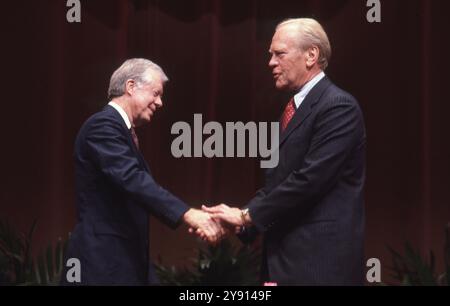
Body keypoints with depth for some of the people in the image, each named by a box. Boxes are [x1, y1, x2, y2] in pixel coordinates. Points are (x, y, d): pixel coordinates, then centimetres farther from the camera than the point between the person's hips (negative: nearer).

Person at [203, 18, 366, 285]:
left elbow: (310, 179, -20)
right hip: (290, 256, 9)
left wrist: (248, 215, -14)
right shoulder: (295, 109, 17)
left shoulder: (338, 106, -12)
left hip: (320, 259, -9)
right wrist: (243, 216, 0)